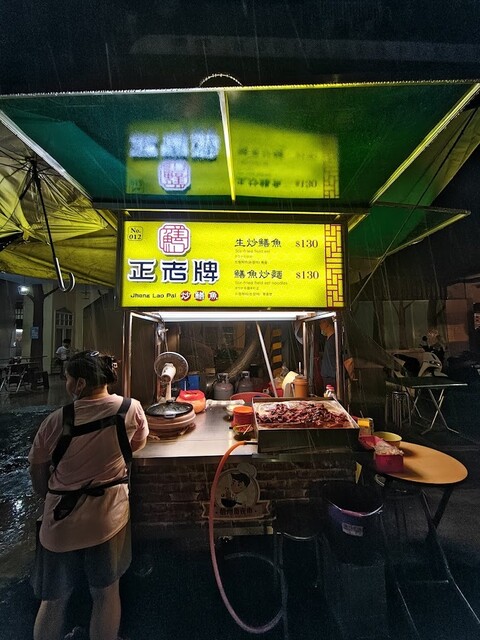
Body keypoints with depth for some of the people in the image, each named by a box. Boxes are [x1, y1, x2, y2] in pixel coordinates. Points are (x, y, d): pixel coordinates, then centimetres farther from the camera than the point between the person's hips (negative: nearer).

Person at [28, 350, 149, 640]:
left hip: (62, 520, 1)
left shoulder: (57, 420, -17)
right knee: (107, 593, 23)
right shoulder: (132, 409, -16)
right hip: (109, 517, 0)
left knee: (54, 600, 26)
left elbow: (37, 472, -2)